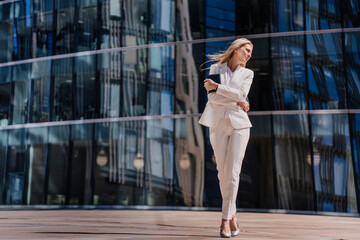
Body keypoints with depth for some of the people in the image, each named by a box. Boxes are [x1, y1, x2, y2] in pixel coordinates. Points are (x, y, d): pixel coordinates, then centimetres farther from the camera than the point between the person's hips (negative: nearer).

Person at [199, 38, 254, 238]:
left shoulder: (247, 73, 13)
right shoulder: (216, 69, 9)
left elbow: (241, 94, -5)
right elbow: (212, 97, -4)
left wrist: (217, 86, -7)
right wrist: (237, 103, -7)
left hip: (239, 124, 0)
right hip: (218, 124, 0)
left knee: (233, 172, -9)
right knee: (222, 173, 1)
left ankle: (226, 218, -4)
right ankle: (232, 214, 15)